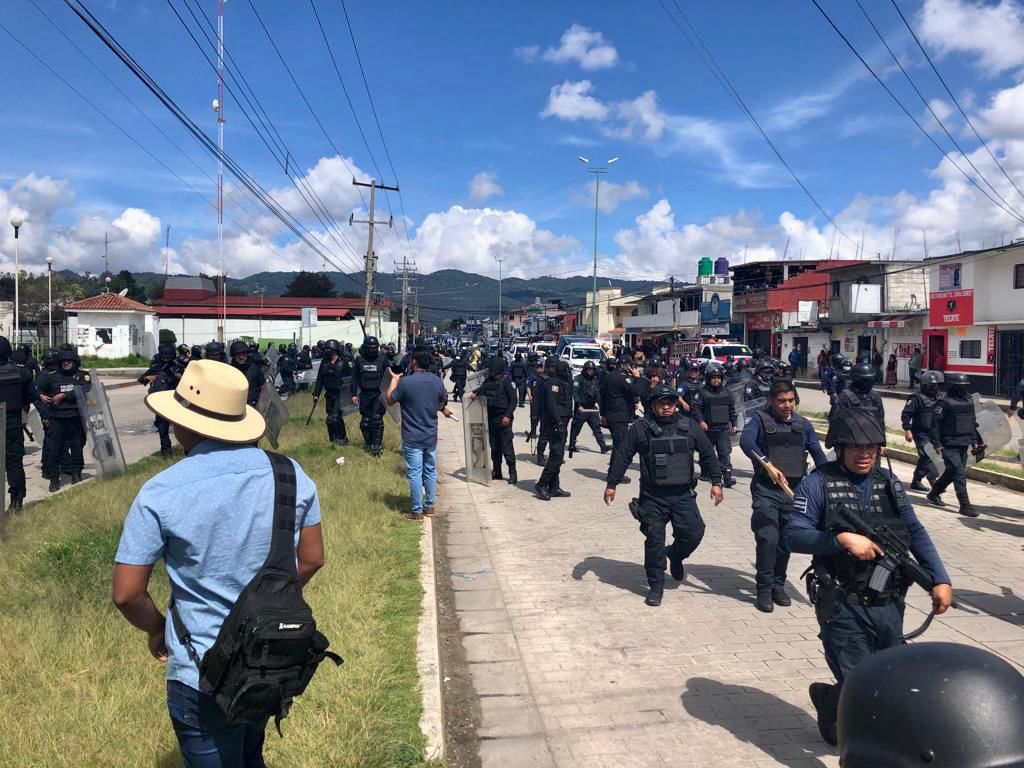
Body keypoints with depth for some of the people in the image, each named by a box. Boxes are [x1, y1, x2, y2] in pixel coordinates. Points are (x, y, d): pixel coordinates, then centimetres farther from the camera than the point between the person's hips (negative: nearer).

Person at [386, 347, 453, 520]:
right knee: (430, 472, 15)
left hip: (412, 439, -5)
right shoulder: (437, 381, -1)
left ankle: (417, 511, 9)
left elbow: (389, 400, -4)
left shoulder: (405, 382, -17)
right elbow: (443, 403, 13)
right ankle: (429, 506, 25)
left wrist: (394, 379, 9)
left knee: (415, 474, 3)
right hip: (431, 436, 5)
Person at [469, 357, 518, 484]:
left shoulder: (506, 381, -9)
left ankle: (513, 473, 1)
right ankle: (496, 471, 23)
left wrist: (508, 415, -19)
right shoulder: (489, 381, 10)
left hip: (503, 419, -7)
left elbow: (514, 400, -11)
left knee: (507, 446, -6)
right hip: (491, 418, 7)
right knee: (494, 446, 13)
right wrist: (475, 392, -8)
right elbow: (482, 388, 16)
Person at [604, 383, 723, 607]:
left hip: (683, 495, 2)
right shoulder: (640, 428, -2)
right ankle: (656, 586, 15)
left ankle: (675, 556, 26)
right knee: (654, 540, -1)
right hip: (652, 497, -2)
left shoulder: (689, 426, 5)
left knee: (693, 532, -8)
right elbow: (622, 456, 1)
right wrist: (611, 484, -2)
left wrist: (716, 482, 5)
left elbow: (707, 454, 11)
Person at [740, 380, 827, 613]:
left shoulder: (803, 424, 11)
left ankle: (778, 586, 26)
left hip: (794, 490, 5)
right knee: (768, 539, -12)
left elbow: (818, 454, 9)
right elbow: (746, 441, -24)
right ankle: (764, 590, 1)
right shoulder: (759, 419, -5)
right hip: (766, 489, -4)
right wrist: (769, 465, -37)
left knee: (786, 541, 10)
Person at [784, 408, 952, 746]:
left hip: (889, 606, 6)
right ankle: (827, 699, 27)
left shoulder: (889, 483, 9)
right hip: (844, 608, -5)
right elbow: (794, 535, -12)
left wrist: (940, 579, 1)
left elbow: (916, 533, 10)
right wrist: (842, 539, -22)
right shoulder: (819, 483, -8)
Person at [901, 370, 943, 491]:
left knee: (924, 458, 13)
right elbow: (905, 414, -15)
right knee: (928, 457, -14)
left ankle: (916, 482, 23)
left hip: (932, 434, 8)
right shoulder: (917, 398, -12)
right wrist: (907, 430, -20)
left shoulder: (937, 398, 11)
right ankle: (934, 481, -17)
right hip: (921, 434, -8)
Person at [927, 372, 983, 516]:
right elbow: (935, 424, -14)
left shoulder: (969, 401, 11)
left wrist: (974, 441, 16)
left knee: (952, 472, 16)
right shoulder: (944, 403, -12)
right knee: (960, 474, -10)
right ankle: (965, 505, -7)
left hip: (964, 445, 8)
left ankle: (934, 494, 34)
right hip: (949, 446, -8)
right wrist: (937, 444, -17)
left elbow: (972, 423, 20)